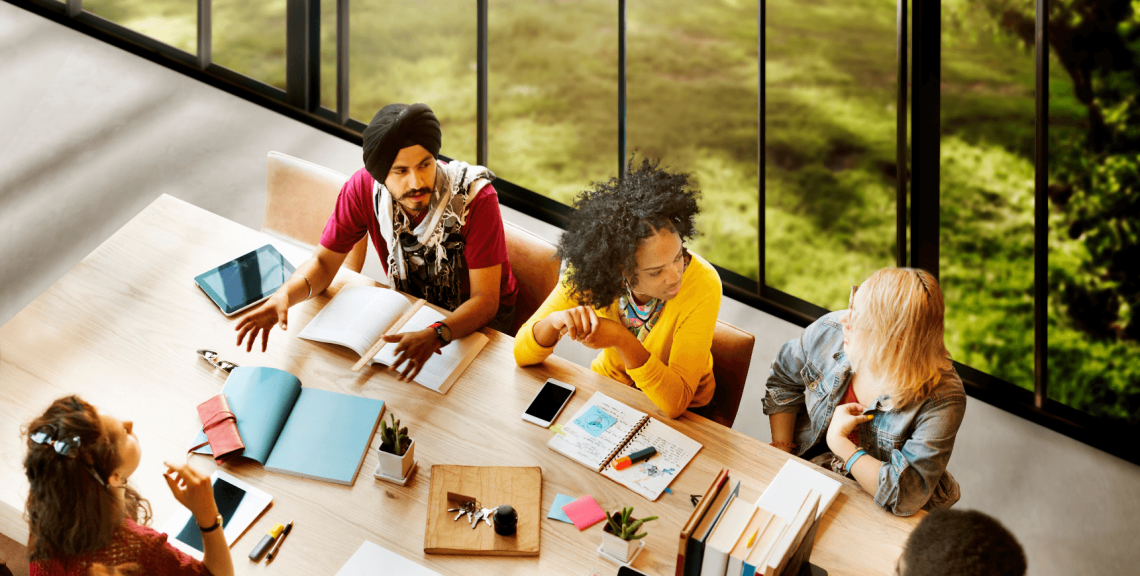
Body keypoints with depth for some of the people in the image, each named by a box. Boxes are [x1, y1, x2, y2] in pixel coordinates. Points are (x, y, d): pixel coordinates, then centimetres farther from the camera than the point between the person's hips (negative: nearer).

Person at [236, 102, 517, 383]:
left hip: (476, 314, -4)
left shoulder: (475, 198, -32)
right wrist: (284, 294, -34)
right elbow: (324, 262, -9)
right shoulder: (363, 188, -20)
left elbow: (485, 300, -31)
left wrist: (434, 336, -52)